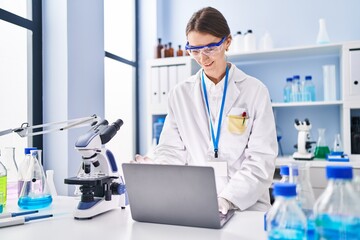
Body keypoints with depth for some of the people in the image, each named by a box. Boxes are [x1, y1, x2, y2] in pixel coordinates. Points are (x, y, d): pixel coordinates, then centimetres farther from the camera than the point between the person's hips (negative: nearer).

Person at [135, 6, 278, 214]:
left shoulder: (255, 91, 1)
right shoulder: (180, 94, 7)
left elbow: (262, 159, -4)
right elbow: (172, 152, 6)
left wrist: (228, 198, -18)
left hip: (247, 207, -2)